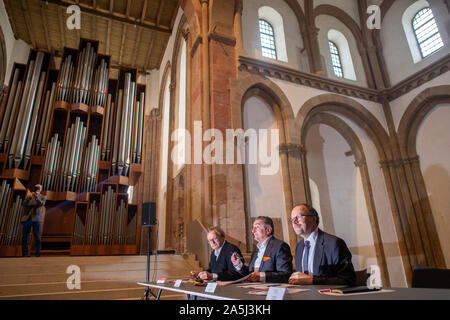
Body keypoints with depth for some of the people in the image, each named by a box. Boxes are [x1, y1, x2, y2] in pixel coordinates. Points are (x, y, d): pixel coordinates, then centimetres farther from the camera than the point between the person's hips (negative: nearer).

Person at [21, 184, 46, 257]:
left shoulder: (42, 197, 9)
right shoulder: (29, 197, 16)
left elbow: (41, 204, -11)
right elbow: (24, 204, -1)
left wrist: (36, 196, -20)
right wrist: (30, 197, -13)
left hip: (36, 219, -3)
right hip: (27, 218, 3)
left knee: (37, 236, -5)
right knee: (24, 237, 2)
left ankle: (38, 253, 0)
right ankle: (24, 254, 11)